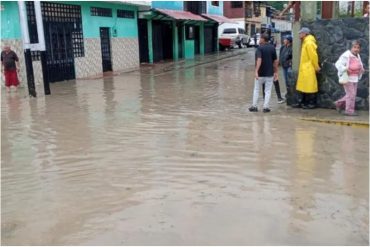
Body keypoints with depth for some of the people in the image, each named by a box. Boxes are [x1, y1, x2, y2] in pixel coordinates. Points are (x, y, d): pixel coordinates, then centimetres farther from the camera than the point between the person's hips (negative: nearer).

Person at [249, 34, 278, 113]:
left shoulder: (259, 48, -10)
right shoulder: (272, 48, 3)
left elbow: (259, 60, -24)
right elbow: (275, 61, 4)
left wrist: (256, 71, -28)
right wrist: (275, 72, 11)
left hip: (260, 73, -3)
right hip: (269, 73, 3)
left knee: (256, 90, 12)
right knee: (268, 91, 8)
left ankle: (254, 106, 14)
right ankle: (266, 107, 5)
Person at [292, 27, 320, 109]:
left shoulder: (309, 43, -16)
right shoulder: (305, 42, 15)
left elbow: (314, 56, -17)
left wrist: (316, 67, -12)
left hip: (309, 69, -10)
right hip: (304, 69, 10)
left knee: (310, 87, -3)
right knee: (303, 86, 13)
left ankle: (312, 103, 4)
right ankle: (302, 102, 21)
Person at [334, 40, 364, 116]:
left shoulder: (357, 56, 10)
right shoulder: (346, 55, -16)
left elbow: (359, 65, 24)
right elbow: (338, 64, -21)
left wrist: (361, 69, 4)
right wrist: (345, 69, -32)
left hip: (355, 78, 8)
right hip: (347, 78, -8)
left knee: (352, 94, 13)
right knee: (351, 94, -6)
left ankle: (339, 103, 28)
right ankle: (349, 111, 4)